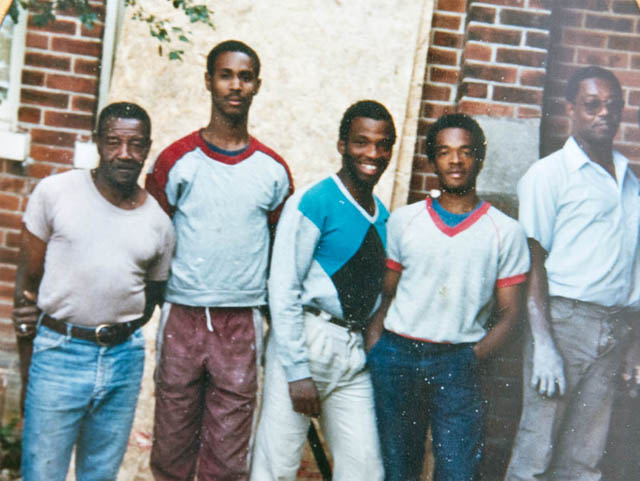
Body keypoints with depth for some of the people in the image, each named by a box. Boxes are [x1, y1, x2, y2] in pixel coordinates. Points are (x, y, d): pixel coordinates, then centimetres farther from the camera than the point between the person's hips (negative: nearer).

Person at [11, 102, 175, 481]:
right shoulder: (55, 192, -4)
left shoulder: (158, 222, 4)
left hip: (124, 357, 3)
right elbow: (29, 277, 1)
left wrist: (120, 334, 0)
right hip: (60, 352, -2)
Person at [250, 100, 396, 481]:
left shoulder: (383, 216, 12)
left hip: (354, 350, 6)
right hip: (306, 341, -6)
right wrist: (298, 371, -15)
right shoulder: (314, 203, -9)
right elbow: (284, 291, -12)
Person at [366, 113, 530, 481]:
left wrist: (473, 356, -11)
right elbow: (386, 294, 10)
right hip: (395, 356, 2)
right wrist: (372, 350, -3)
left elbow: (509, 313, 3)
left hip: (457, 363, -2)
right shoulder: (403, 220, 8)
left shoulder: (506, 232, 3)